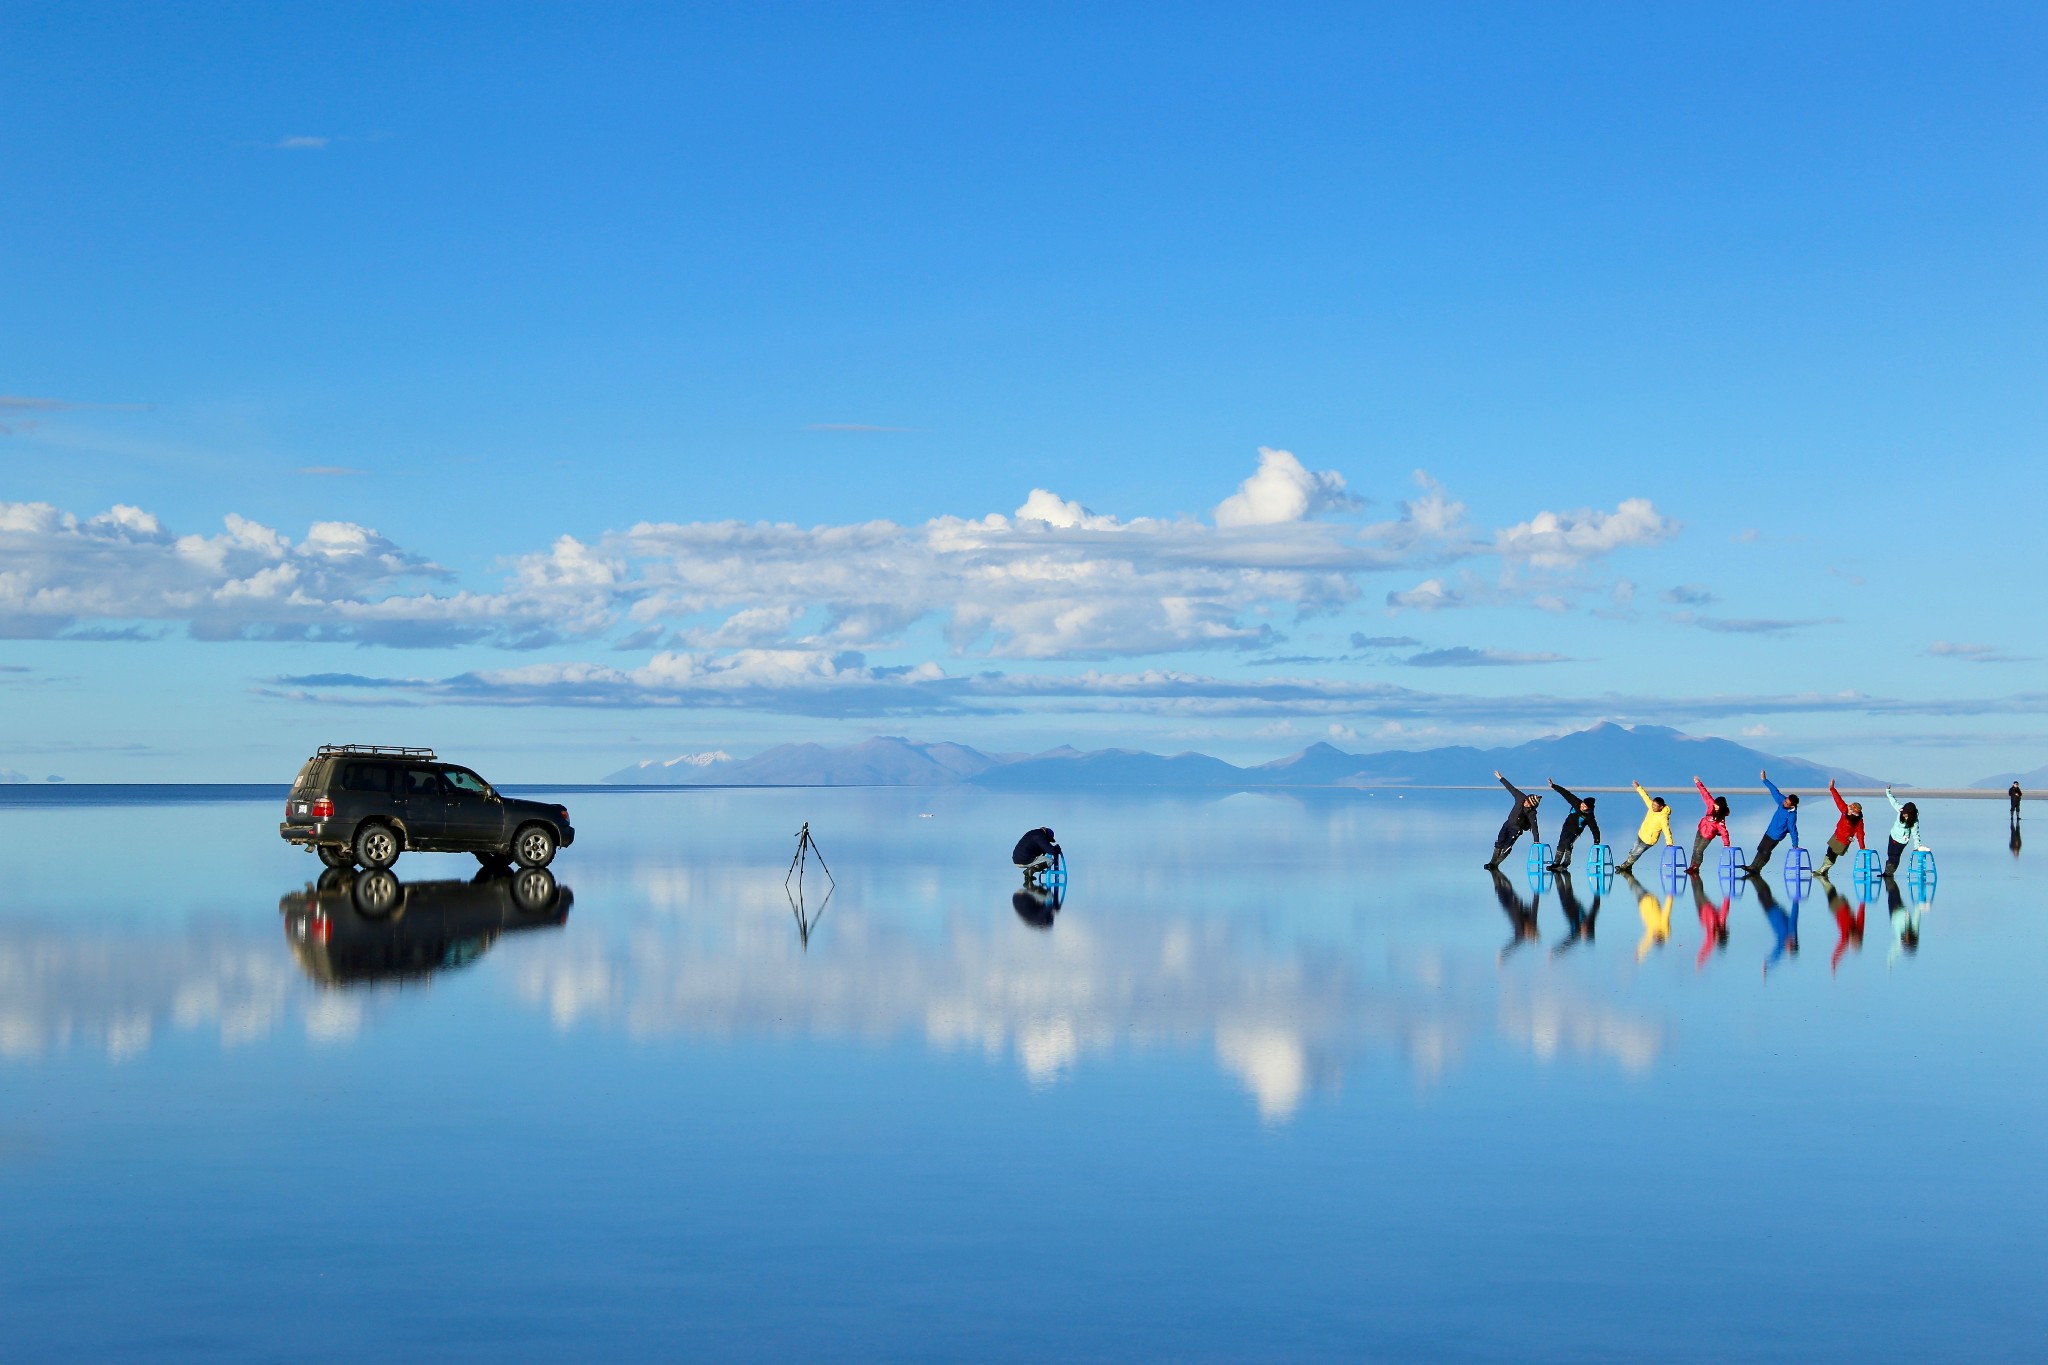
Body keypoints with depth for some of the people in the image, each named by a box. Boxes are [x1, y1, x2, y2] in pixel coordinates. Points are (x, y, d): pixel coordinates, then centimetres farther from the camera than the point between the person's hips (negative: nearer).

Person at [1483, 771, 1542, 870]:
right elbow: (1511, 788, -3)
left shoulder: (1531, 813, -23)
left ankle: (1495, 865, 2)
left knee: (1506, 848, -10)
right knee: (1499, 843, -1)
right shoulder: (1520, 798, -12)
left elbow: (1534, 827, -26)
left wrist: (1536, 840, -30)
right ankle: (1492, 862, 9)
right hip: (1508, 824, 5)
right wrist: (1500, 778, 3)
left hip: (1516, 829, -5)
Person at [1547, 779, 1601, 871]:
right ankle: (1556, 863, 8)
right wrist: (1553, 786, -9)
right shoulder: (1576, 803, -12)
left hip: (1575, 831, -5)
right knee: (1561, 844, 2)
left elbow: (1595, 829, -18)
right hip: (1566, 827, 5)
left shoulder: (1589, 816, -21)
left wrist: (1597, 841, -21)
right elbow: (1566, 794, -9)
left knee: (1567, 843, -25)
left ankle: (1565, 864, -21)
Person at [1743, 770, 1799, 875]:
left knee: (1765, 852, 3)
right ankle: (1753, 867, 27)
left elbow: (1793, 830, -27)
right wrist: (1765, 780, 0)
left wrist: (1795, 845, -23)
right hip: (1769, 831, 8)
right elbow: (1775, 791, -2)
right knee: (1760, 849, 16)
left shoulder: (1792, 815, -30)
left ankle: (1756, 869, 18)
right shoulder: (1782, 801, -12)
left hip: (1776, 836, -8)